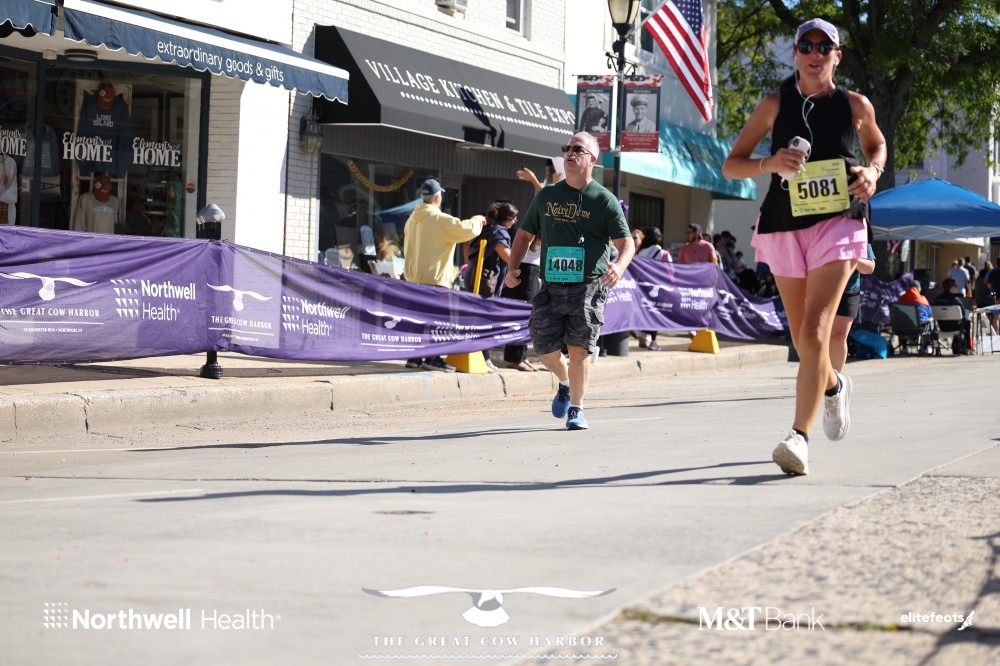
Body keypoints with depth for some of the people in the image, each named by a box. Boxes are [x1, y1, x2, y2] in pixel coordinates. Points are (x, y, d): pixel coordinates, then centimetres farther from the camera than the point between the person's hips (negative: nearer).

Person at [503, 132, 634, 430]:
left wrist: (619, 266, -26)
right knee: (545, 347, -1)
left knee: (578, 348, -9)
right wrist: (513, 268, 5)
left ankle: (576, 408, 6)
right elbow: (525, 234, 20)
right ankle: (564, 382, 31)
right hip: (551, 286, 3)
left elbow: (626, 242, -4)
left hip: (588, 286, -3)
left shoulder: (604, 200, 1)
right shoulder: (546, 196, 12)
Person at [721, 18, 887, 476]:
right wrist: (770, 163, -18)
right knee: (802, 338, 13)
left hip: (838, 223, -2)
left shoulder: (855, 106, 2)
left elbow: (876, 146, 23)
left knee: (814, 331, -18)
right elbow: (730, 166, 2)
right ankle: (833, 387, 46)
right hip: (784, 226, 2)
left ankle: (799, 437, -21)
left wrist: (872, 172, 0)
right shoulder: (775, 105, 1)